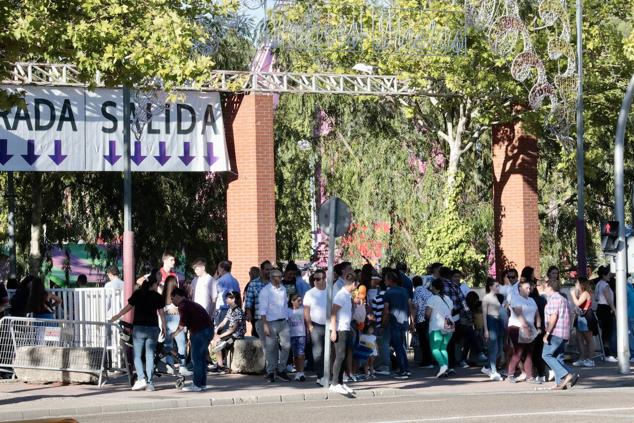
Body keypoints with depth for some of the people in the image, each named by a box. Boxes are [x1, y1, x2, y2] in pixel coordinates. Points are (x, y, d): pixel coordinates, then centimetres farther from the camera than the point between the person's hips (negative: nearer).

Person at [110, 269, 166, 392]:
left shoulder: (137, 294, -1)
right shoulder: (158, 297, -1)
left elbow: (128, 307, 1)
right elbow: (161, 313, -1)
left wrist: (116, 316, 14)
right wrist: (164, 327, 9)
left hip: (139, 327, -1)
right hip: (153, 328, 1)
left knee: (137, 355, 6)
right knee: (150, 356, 5)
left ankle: (141, 378, -13)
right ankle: (150, 383, 2)